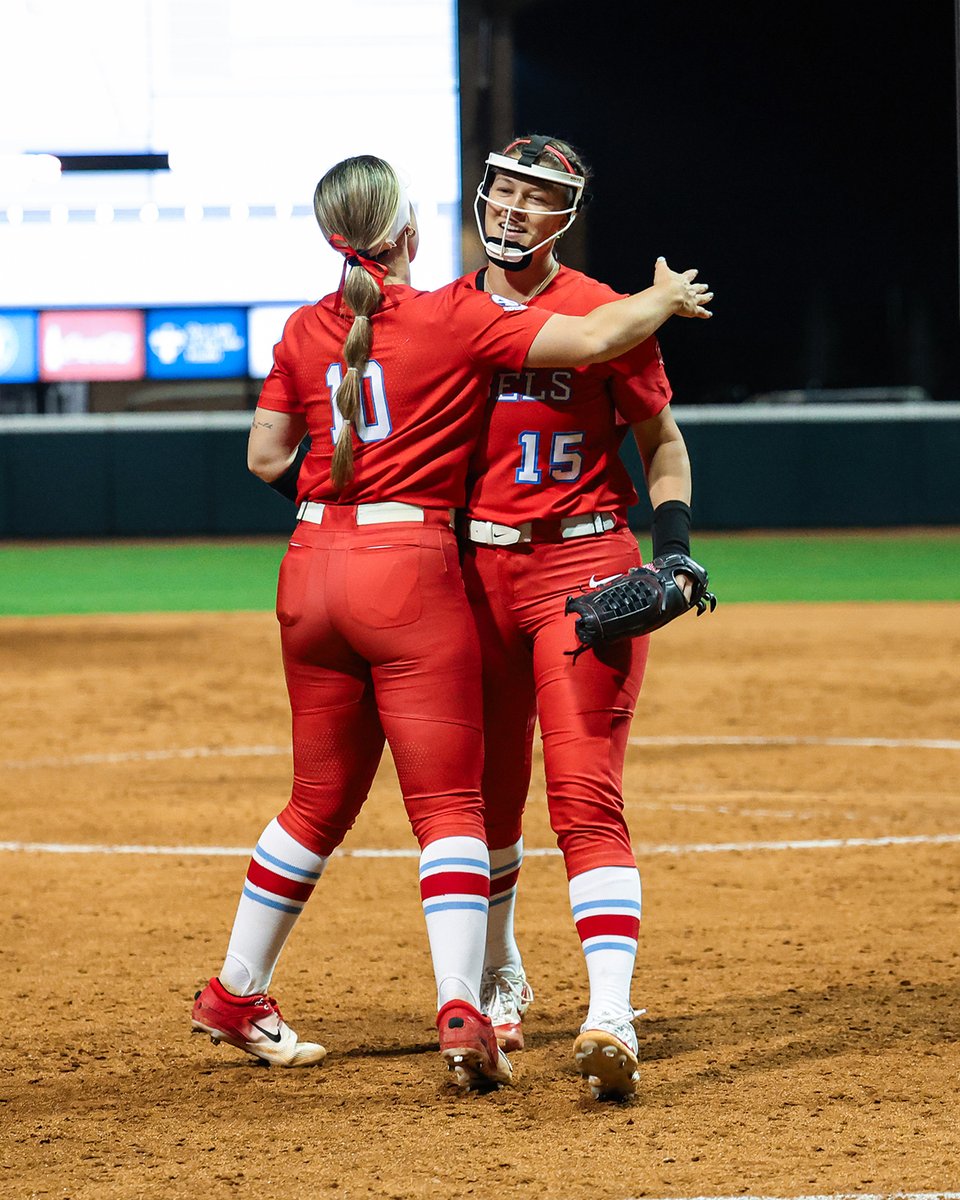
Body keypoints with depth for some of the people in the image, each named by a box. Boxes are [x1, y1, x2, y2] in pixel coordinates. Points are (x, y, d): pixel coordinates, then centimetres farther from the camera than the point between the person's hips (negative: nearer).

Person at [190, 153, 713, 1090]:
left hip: (314, 565, 5)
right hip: (410, 567, -5)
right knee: (448, 803, -5)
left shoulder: (306, 332, 8)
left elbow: (265, 460, 11)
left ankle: (234, 997, 25)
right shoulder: (454, 319, -7)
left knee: (321, 801, 18)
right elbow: (592, 339, -13)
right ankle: (461, 1009, -19)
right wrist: (666, 297, 5)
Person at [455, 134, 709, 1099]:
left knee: (584, 793, -15)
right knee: (487, 794, 14)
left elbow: (661, 442, 6)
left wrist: (672, 546, -7)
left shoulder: (604, 317, -2)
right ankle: (498, 980, 36)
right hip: (475, 572, 4)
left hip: (584, 565, -4)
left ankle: (611, 1019, -24)